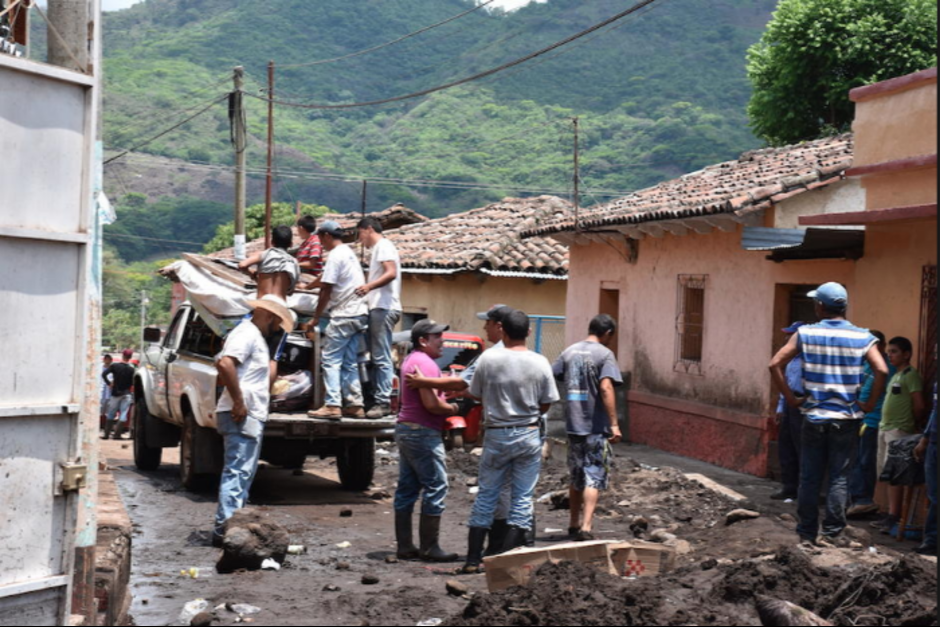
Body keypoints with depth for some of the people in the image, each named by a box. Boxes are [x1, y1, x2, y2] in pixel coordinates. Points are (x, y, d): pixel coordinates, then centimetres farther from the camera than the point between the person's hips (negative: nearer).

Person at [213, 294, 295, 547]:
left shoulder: (255, 337, 22)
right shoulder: (247, 334, -10)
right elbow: (224, 364, -27)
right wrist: (238, 401, -25)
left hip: (250, 417, 11)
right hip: (242, 416, -11)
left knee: (241, 473, 15)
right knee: (237, 472, -12)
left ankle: (228, 526, 21)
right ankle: (225, 529, -14)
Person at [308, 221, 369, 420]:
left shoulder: (335, 256, -11)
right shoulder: (350, 253, 18)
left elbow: (326, 290, -12)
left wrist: (316, 318, -5)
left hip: (343, 315, -9)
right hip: (358, 314, 9)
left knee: (331, 360, -7)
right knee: (349, 362, 11)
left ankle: (332, 406, -13)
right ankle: (355, 405, 10)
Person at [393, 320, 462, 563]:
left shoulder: (411, 361, 18)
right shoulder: (425, 363, -15)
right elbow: (430, 403, -23)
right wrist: (453, 409, -7)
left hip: (406, 430, 11)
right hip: (423, 433, -11)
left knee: (407, 489, 10)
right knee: (436, 488, -6)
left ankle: (405, 546, 13)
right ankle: (429, 547, -5)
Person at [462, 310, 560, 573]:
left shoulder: (488, 359, -7)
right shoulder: (540, 363, -6)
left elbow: (476, 395, 4)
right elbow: (547, 404, 1)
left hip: (497, 434, 0)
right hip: (529, 435, 0)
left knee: (486, 496, 8)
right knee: (523, 498, 6)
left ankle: (473, 559, 10)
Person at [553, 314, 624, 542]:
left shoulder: (569, 352, 9)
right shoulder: (604, 354, -9)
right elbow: (606, 388, -20)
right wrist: (614, 424, -21)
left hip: (573, 425, 6)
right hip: (596, 427, -6)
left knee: (577, 477, 18)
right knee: (595, 478, -2)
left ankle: (574, 524, 26)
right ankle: (586, 527, -13)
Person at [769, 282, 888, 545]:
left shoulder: (806, 334, -1)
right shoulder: (862, 338, -3)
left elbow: (776, 364, -6)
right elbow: (882, 371, -15)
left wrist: (791, 398, 1)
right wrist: (869, 405, -5)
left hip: (814, 416, 1)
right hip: (846, 419, -1)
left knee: (810, 478, 8)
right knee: (839, 478, 5)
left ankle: (807, 534, 13)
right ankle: (831, 534, 2)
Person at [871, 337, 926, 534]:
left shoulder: (911, 375, -9)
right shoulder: (896, 376, 17)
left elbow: (920, 406, -13)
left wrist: (912, 425, 0)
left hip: (899, 431, -9)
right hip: (885, 429, 9)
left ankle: (894, 518, -10)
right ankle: (890, 515, 14)